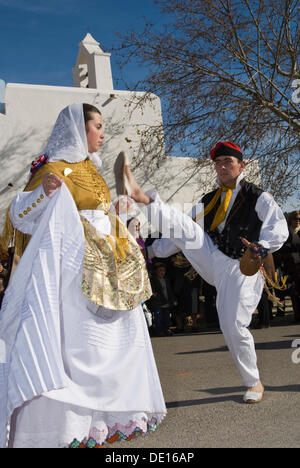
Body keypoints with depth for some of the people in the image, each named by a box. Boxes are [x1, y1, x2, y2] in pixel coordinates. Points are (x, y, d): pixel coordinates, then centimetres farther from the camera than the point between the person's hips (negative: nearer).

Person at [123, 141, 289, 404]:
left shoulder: (259, 199, 3)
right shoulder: (209, 201, 17)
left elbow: (278, 229, -9)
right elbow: (186, 232, 19)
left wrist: (263, 248, -30)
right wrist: (152, 249, 14)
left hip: (239, 267, -4)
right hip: (211, 260, 5)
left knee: (234, 328, -7)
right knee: (185, 226, -18)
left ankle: (254, 383, 13)